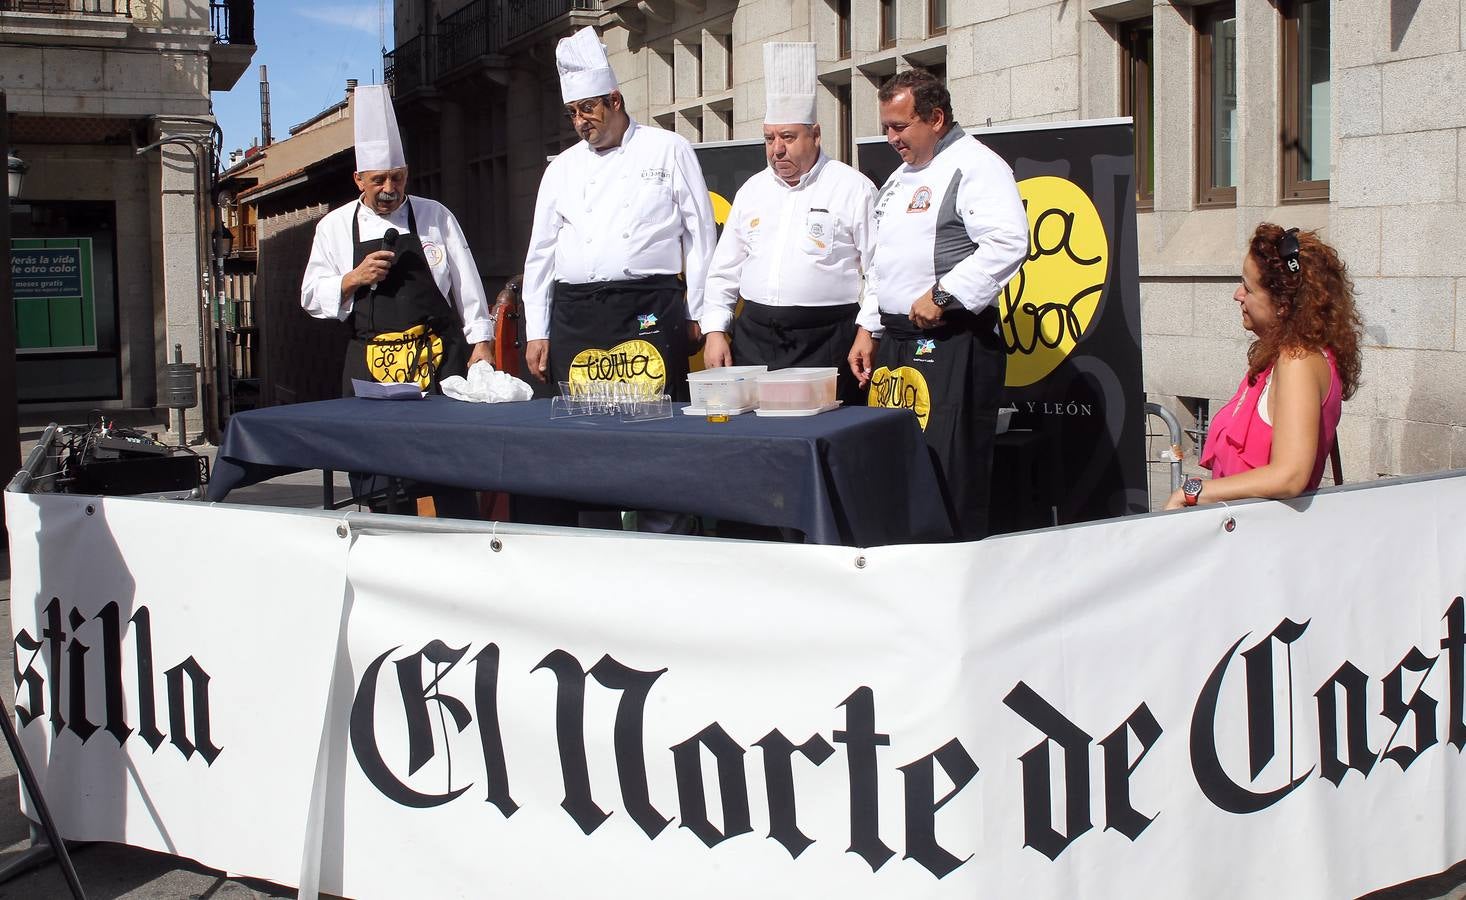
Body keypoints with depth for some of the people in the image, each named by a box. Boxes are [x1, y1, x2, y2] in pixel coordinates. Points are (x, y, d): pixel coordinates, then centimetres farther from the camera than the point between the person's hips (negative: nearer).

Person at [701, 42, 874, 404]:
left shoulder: (853, 188, 1)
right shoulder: (752, 190, 16)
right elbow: (724, 270, 18)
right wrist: (714, 330, 9)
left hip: (825, 343, -4)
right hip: (754, 338, 4)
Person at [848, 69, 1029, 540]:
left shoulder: (975, 165, -8)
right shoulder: (901, 177, 22)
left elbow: (1007, 244, -22)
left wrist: (943, 295, -22)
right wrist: (869, 329, 19)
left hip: (952, 343, -9)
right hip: (896, 340, 9)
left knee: (948, 474, -10)